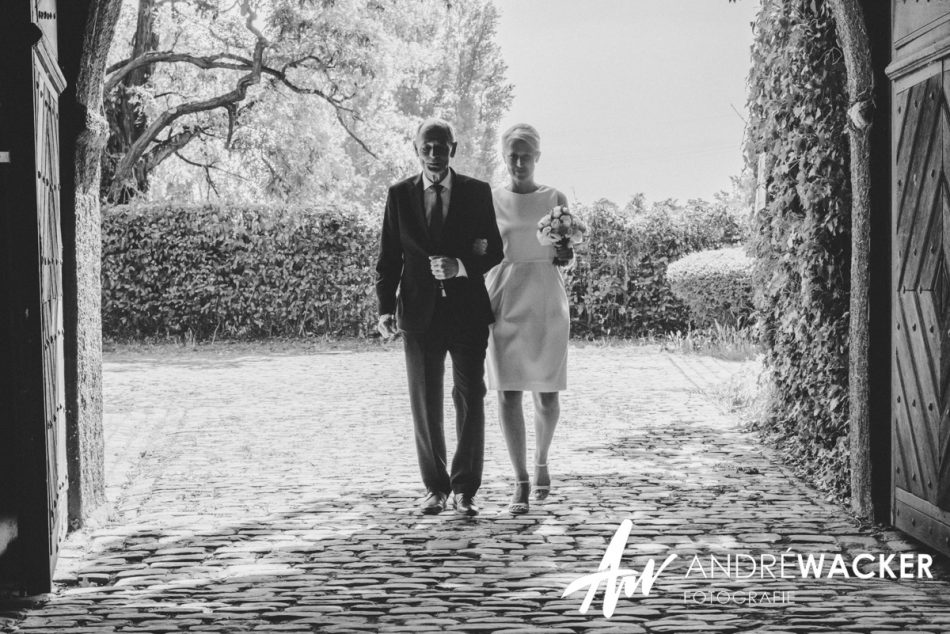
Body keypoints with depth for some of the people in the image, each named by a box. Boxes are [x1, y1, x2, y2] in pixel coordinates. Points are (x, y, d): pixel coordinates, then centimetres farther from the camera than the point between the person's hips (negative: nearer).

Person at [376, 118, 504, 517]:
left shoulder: (478, 193, 3)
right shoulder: (400, 195, 5)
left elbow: (494, 251, 3)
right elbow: (388, 258, 5)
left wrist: (460, 266, -16)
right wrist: (385, 309, -6)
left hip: (468, 309, -1)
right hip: (420, 313, 1)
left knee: (470, 398, -2)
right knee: (425, 402, 4)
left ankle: (465, 489, 5)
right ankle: (435, 488, 14)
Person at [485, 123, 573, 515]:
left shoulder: (555, 199, 4)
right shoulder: (488, 200, 5)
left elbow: (567, 257, 6)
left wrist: (563, 251, -17)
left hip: (545, 302, 0)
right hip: (504, 302, 0)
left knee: (546, 395, 3)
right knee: (508, 393, -8)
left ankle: (541, 461, 31)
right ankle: (521, 483, -3)